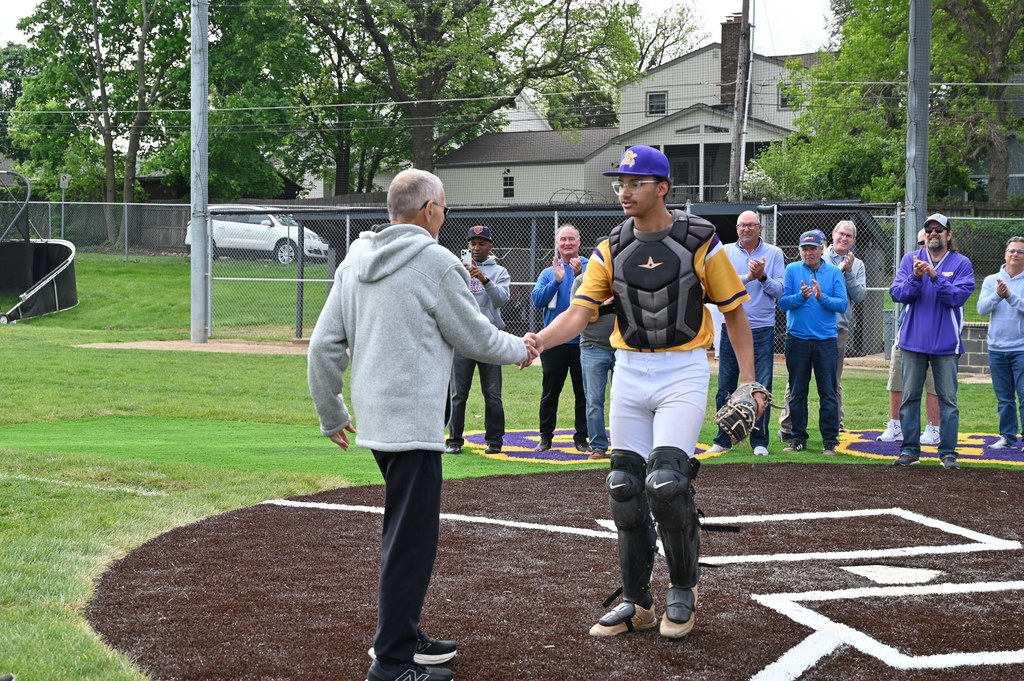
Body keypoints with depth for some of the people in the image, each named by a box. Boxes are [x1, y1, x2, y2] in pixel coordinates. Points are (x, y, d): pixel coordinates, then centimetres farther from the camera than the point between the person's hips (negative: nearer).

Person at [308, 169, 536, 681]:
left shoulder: (354, 262, 12)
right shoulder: (435, 262, -10)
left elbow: (323, 345, 12)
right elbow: (475, 336, -2)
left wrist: (331, 415, 21)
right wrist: (519, 350, 17)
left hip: (373, 418, 8)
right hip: (413, 422, -8)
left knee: (405, 530, 20)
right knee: (410, 539, -5)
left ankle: (402, 635, 29)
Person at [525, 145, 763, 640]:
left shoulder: (699, 242, -6)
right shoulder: (611, 250, 4)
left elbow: (734, 312, 0)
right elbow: (578, 312, -7)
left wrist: (749, 381, -7)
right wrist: (537, 341, -27)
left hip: (684, 372, -4)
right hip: (629, 372, 5)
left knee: (666, 482, -18)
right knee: (625, 488, 4)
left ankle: (683, 590, 6)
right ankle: (636, 603, 17)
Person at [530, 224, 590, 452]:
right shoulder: (548, 273, 10)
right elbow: (537, 299, -4)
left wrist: (579, 275, -25)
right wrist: (557, 280, -17)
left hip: (582, 341, -2)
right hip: (554, 343, 2)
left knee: (583, 392, 3)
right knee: (550, 392, 6)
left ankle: (581, 437, 11)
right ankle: (546, 436, 16)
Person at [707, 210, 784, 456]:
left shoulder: (774, 254, 6)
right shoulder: (726, 252, 7)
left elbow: (779, 290, 0)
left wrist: (763, 277, -16)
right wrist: (748, 277, -17)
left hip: (762, 330, -1)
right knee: (725, 388, 4)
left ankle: (759, 441, 8)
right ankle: (723, 440, 13)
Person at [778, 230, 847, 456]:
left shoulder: (834, 272, 5)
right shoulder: (792, 270, 5)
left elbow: (843, 304, -4)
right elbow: (783, 302, -3)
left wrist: (822, 297, -20)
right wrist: (801, 296, -20)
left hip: (826, 341, -1)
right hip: (797, 339, 1)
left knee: (828, 393, -1)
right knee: (797, 393, 6)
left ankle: (830, 440, 5)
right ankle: (798, 439, 15)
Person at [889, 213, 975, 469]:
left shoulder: (961, 263, 2)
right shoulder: (910, 260, 7)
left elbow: (959, 296, -12)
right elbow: (897, 293, -2)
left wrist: (934, 276, -20)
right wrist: (916, 278, -18)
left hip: (946, 343, -2)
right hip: (914, 340, 2)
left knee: (948, 398, 0)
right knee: (910, 397, 4)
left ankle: (948, 452, 5)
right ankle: (909, 450, 10)